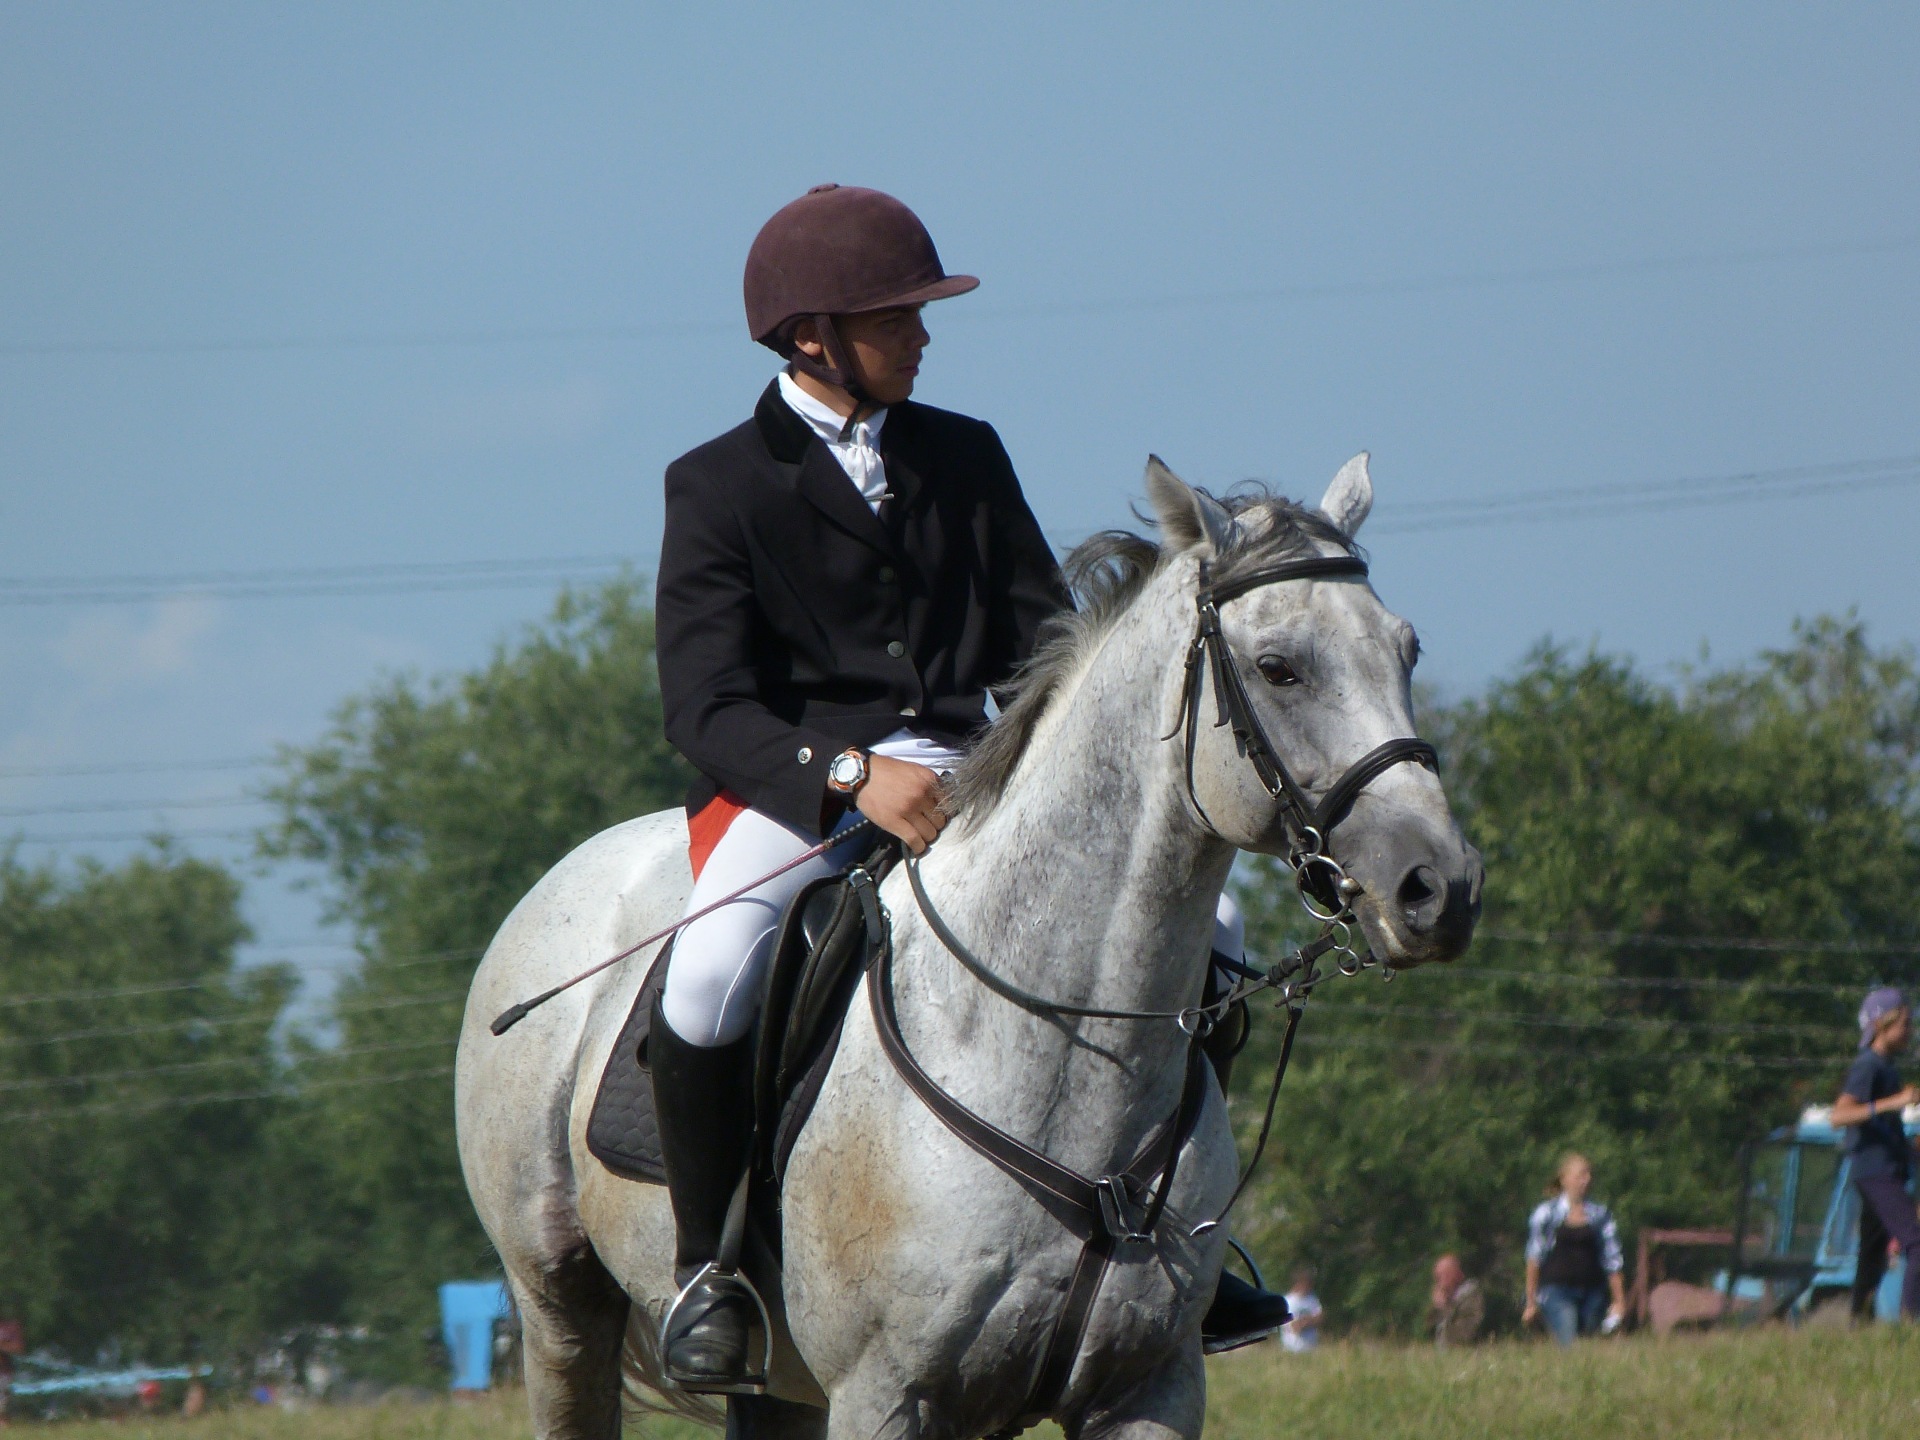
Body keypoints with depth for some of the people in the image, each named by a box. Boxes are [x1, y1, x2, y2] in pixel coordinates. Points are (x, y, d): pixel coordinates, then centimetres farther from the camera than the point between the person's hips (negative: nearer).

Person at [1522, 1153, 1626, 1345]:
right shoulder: (1546, 1212, 1)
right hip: (1557, 1291, -3)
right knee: (1568, 1347, -17)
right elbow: (1534, 1258, 4)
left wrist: (1618, 1300, 3)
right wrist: (1531, 1302, 3)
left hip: (1592, 1292, 3)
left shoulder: (1600, 1214, 8)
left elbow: (1612, 1260, 9)